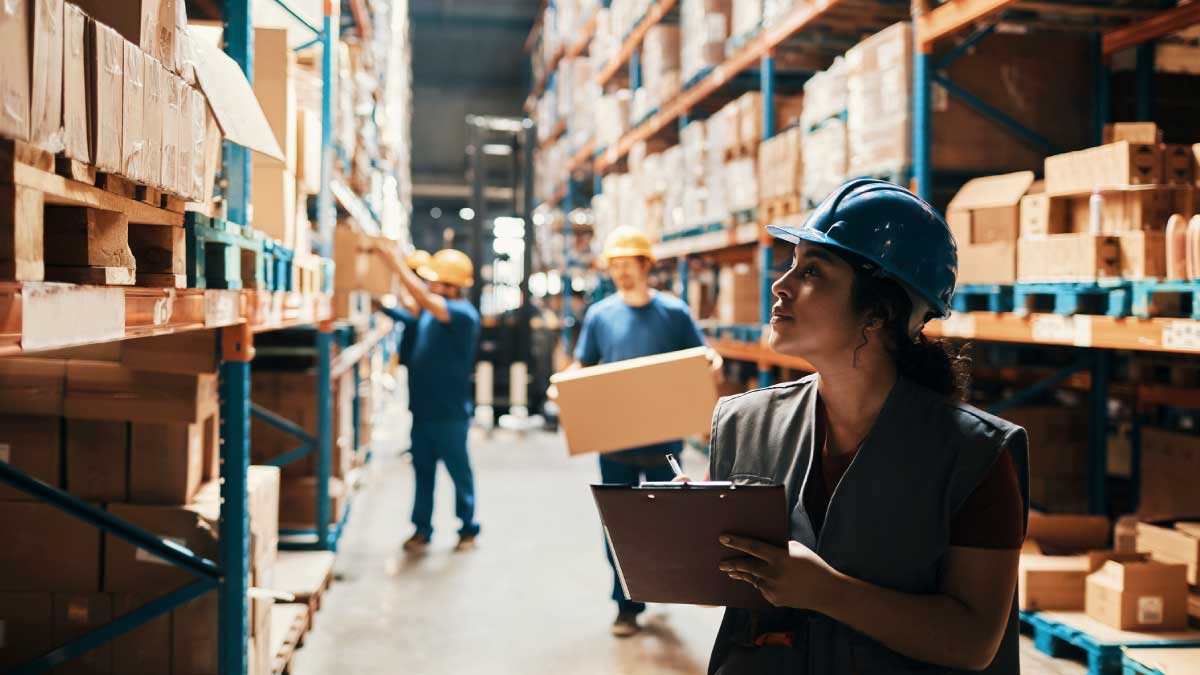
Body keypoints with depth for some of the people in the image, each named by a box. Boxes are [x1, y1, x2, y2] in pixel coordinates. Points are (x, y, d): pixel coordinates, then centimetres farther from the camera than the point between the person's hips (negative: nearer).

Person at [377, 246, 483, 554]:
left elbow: (425, 301, -28)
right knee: (422, 470, 10)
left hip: (450, 413, -7)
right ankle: (421, 529, 18)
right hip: (422, 408, 7)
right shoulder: (428, 310, 9)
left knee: (459, 471, 6)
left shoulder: (464, 314, -16)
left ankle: (468, 529, 19)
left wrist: (398, 266, -27)